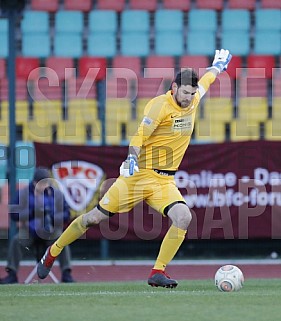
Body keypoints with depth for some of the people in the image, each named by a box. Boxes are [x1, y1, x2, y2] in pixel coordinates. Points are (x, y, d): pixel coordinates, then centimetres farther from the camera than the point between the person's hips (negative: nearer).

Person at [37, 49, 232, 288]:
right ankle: (53, 253, 23)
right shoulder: (160, 105, -15)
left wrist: (217, 66, 47)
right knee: (95, 218, 1)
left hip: (165, 181, 5)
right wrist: (132, 158, -39)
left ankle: (158, 273, -16)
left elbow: (205, 81, 30)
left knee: (183, 217, -23)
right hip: (139, 174, -5)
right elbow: (140, 136, -22)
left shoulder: (192, 101, 7)